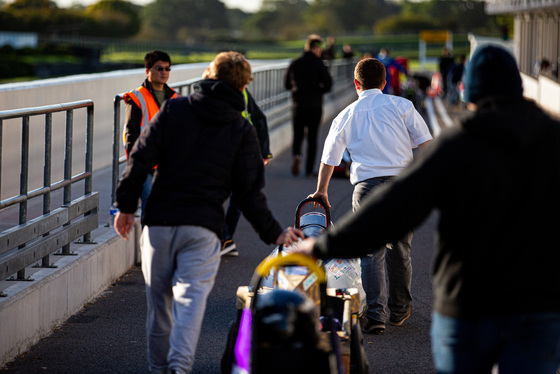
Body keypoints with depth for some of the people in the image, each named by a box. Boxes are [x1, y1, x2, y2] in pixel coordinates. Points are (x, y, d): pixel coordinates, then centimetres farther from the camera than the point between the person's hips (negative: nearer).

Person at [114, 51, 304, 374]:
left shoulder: (174, 110, 6)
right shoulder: (242, 131, 4)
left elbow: (141, 159, 0)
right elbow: (250, 191, 3)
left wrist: (126, 205, 6)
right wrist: (273, 232, 12)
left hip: (160, 220, 2)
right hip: (204, 226, -2)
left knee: (159, 298, 13)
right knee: (191, 296, -6)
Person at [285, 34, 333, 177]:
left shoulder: (294, 64, 2)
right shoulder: (318, 64, -7)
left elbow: (287, 84, 8)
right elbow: (328, 84, -7)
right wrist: (317, 91, 10)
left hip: (298, 104, 2)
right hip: (315, 105, -2)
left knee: (298, 135, 11)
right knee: (312, 138, 6)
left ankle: (296, 155, -19)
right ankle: (309, 169, 6)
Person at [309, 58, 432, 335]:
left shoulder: (345, 116, 13)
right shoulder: (400, 105, 8)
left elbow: (329, 158, 22)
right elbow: (426, 143, 2)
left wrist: (321, 191, 35)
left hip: (367, 185, -1)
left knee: (371, 252, 0)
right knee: (399, 248, 14)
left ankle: (376, 314, -11)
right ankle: (399, 309, 24)